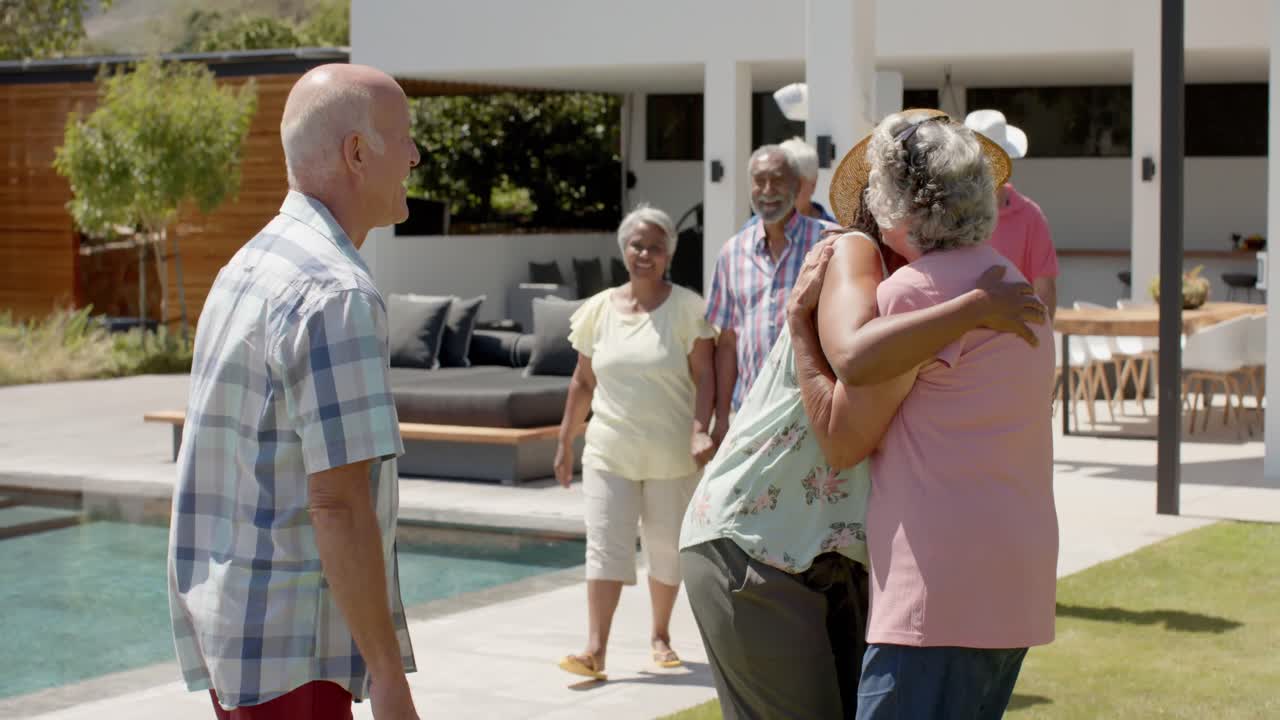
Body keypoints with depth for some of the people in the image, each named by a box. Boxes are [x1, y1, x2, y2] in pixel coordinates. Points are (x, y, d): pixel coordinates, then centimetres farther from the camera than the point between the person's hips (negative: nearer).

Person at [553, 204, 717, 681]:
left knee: (666, 549, 10)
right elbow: (583, 382, 11)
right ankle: (595, 649, -11)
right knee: (605, 546, -7)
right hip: (609, 450, 2)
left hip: (670, 455, -2)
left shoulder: (686, 307, -5)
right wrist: (565, 442, 11)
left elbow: (704, 376, -10)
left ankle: (660, 635, 29)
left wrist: (701, 430, -23)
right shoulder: (599, 309, 5)